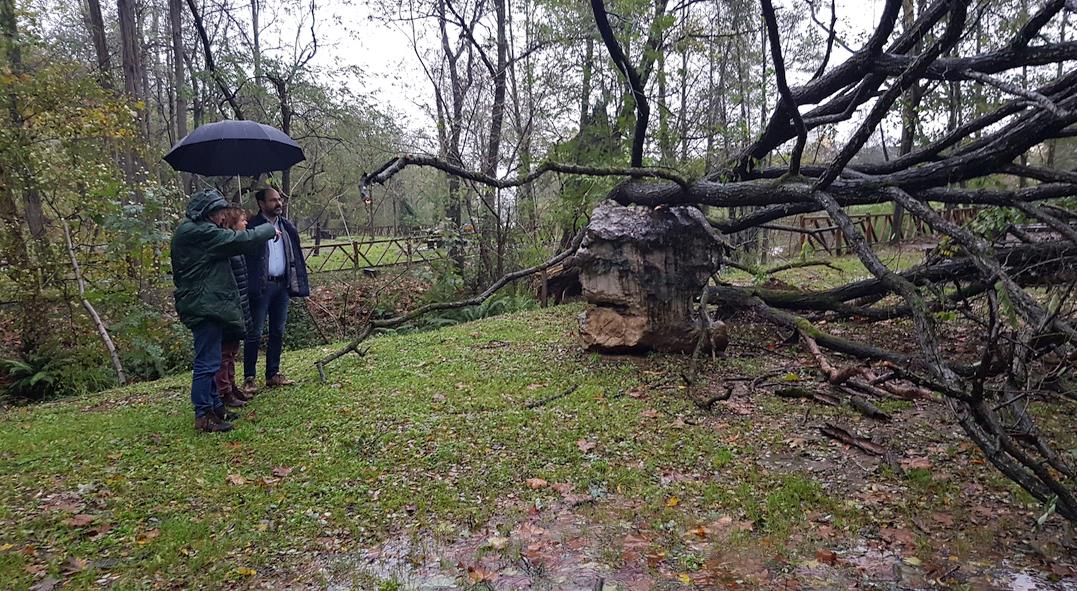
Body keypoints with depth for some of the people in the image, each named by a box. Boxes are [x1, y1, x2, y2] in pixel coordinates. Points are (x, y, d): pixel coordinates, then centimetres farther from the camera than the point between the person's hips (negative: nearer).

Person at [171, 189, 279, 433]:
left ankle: (214, 406, 28)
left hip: (202, 304, 11)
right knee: (207, 362, -5)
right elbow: (241, 241, -16)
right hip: (205, 305, -11)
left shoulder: (188, 231, 16)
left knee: (208, 360, 17)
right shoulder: (200, 232, -17)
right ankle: (203, 416, 1)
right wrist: (270, 230, -3)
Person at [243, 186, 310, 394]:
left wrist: (299, 283, 5)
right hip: (260, 287, -6)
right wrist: (249, 287, -18)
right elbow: (244, 257, -12)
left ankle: (273, 374, 23)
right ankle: (249, 379, 8)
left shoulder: (287, 227, 12)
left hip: (282, 285, 6)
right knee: (254, 334, 0)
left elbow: (296, 257, 12)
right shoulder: (252, 226, -8)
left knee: (278, 332, 12)